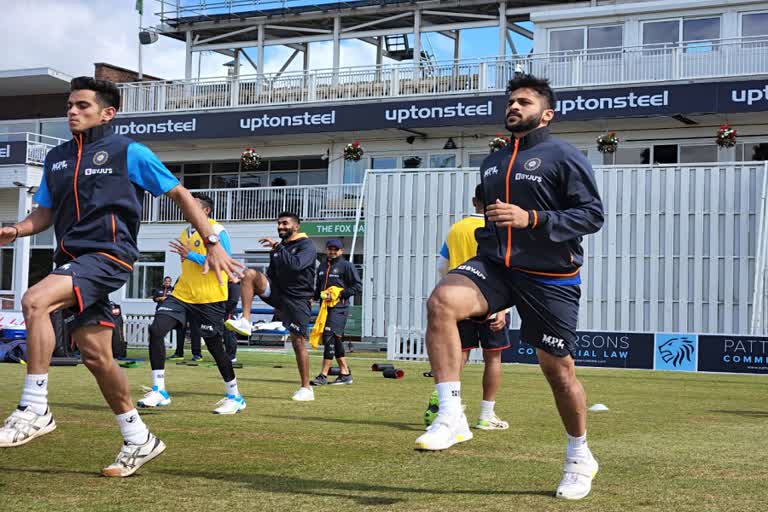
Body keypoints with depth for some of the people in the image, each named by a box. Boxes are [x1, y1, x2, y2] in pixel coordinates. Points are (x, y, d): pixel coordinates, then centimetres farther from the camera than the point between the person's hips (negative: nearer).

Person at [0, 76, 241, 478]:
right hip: (71, 259, 7)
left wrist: (212, 243, -2)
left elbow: (179, 194, 3)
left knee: (34, 302, -27)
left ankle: (34, 410, -21)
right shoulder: (56, 158, 15)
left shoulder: (129, 152, -1)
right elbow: (45, 212, 22)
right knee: (95, 354, 6)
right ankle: (138, 440, 20)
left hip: (109, 256, -7)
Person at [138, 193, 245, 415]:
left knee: (215, 346, 1)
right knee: (156, 329, -13)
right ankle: (159, 391, -8)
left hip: (210, 299, -7)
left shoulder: (216, 230, -8)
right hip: (182, 295, 7)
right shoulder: (186, 232, 16)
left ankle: (235, 397, 19)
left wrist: (191, 255, -20)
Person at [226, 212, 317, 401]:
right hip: (276, 292, 5)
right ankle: (245, 321, -25)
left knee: (298, 341, -6)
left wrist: (278, 247, -23)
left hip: (298, 299, -5)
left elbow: (295, 265, -25)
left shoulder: (306, 245, -6)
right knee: (250, 274, -19)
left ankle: (306, 388, 5)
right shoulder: (278, 247, 14)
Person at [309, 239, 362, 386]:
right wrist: (314, 297, 8)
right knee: (336, 341, 9)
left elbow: (358, 286, -7)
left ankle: (323, 375, -17)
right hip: (325, 307, 8)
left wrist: (341, 294, -17)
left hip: (339, 308, -8)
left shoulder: (346, 265, -2)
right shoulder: (322, 267, 20)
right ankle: (345, 373, 17)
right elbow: (318, 288, 28)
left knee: (329, 337, -16)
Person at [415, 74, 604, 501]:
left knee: (558, 370, 4)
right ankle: (451, 418, -26)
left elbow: (593, 214, -11)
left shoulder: (565, 157, -4)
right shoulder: (492, 163, 17)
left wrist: (531, 219, -22)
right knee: (441, 301, -27)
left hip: (550, 277, -4)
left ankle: (580, 459, 29)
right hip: (494, 265, 5)